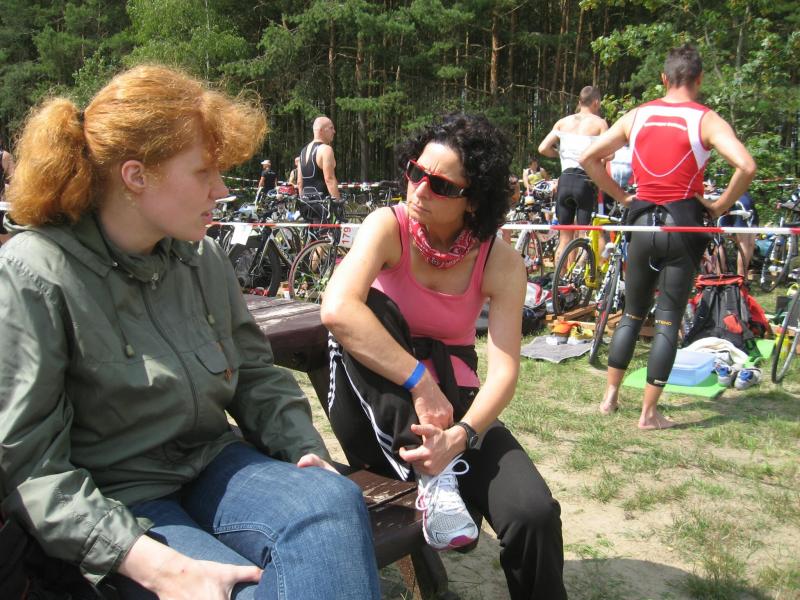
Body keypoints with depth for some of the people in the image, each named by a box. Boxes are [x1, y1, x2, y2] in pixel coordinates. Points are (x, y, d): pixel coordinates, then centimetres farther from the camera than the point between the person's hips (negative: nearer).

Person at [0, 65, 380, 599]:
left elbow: (255, 372, 13)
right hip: (117, 508, -5)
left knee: (333, 499, -25)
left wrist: (306, 450, -6)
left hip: (213, 465, 6)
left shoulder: (202, 255, 5)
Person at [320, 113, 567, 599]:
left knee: (535, 514, -25)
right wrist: (420, 382, -32)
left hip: (454, 403, 1)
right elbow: (337, 309, -30)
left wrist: (461, 435, -32)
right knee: (368, 310, -31)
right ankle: (433, 476, -25)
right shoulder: (388, 227, -12)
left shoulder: (501, 263, -6)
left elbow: (504, 368, -14)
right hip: (379, 412, -1)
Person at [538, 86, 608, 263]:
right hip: (586, 181, -4)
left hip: (565, 180, 4)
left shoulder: (562, 122, 11)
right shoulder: (599, 123, 0)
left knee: (564, 238, 12)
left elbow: (543, 148, 1)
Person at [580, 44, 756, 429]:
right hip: (683, 223, -3)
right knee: (668, 320, 4)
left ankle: (610, 396, 22)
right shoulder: (706, 120, -5)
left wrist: (621, 196, 10)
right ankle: (649, 413, 7)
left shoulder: (636, 116, 5)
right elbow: (746, 166, -20)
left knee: (632, 314, 17)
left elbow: (588, 158, 7)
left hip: (643, 221, 3)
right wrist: (721, 206, -6)